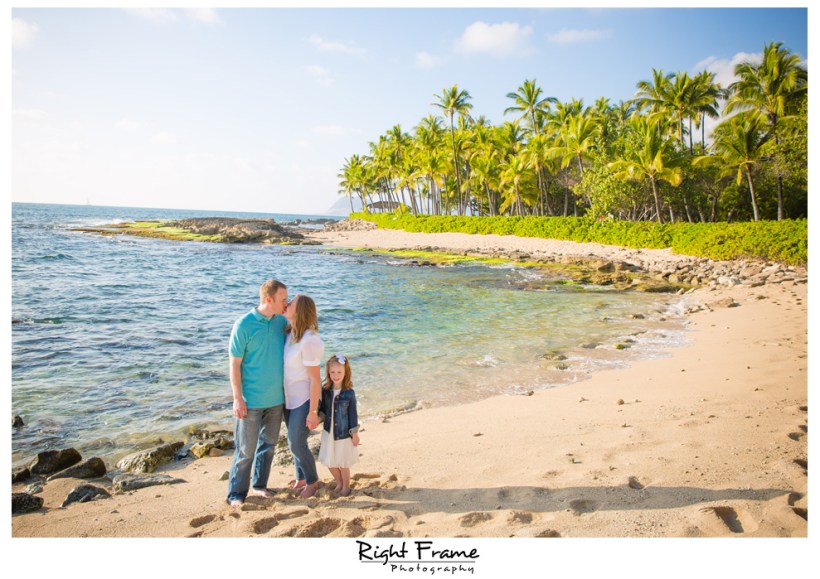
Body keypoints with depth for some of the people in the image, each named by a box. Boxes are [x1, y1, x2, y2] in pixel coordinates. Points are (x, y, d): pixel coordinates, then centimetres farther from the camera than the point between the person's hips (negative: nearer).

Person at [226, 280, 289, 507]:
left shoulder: (282, 322, 0)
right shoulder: (244, 325, -14)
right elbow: (234, 364, -11)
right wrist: (238, 399, -13)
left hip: (276, 399, 5)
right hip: (251, 401, -5)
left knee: (268, 444, 16)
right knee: (246, 449, 3)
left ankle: (259, 485, 33)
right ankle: (236, 493, 19)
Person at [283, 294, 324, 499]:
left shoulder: (309, 341, -26)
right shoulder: (291, 333, 0)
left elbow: (315, 379, -22)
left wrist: (313, 412, -18)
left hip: (305, 399, -8)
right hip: (289, 397, 8)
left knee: (296, 445, -2)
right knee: (295, 441, 17)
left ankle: (312, 481, 22)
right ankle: (301, 478, 37)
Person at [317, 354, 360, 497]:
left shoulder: (349, 393, -13)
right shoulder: (325, 390, -4)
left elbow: (353, 414, -7)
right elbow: (322, 409, 8)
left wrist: (355, 433, -5)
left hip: (343, 433, -4)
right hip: (329, 432, 4)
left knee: (343, 463, 6)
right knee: (330, 462, 12)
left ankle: (346, 486, 29)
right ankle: (339, 483, 35)